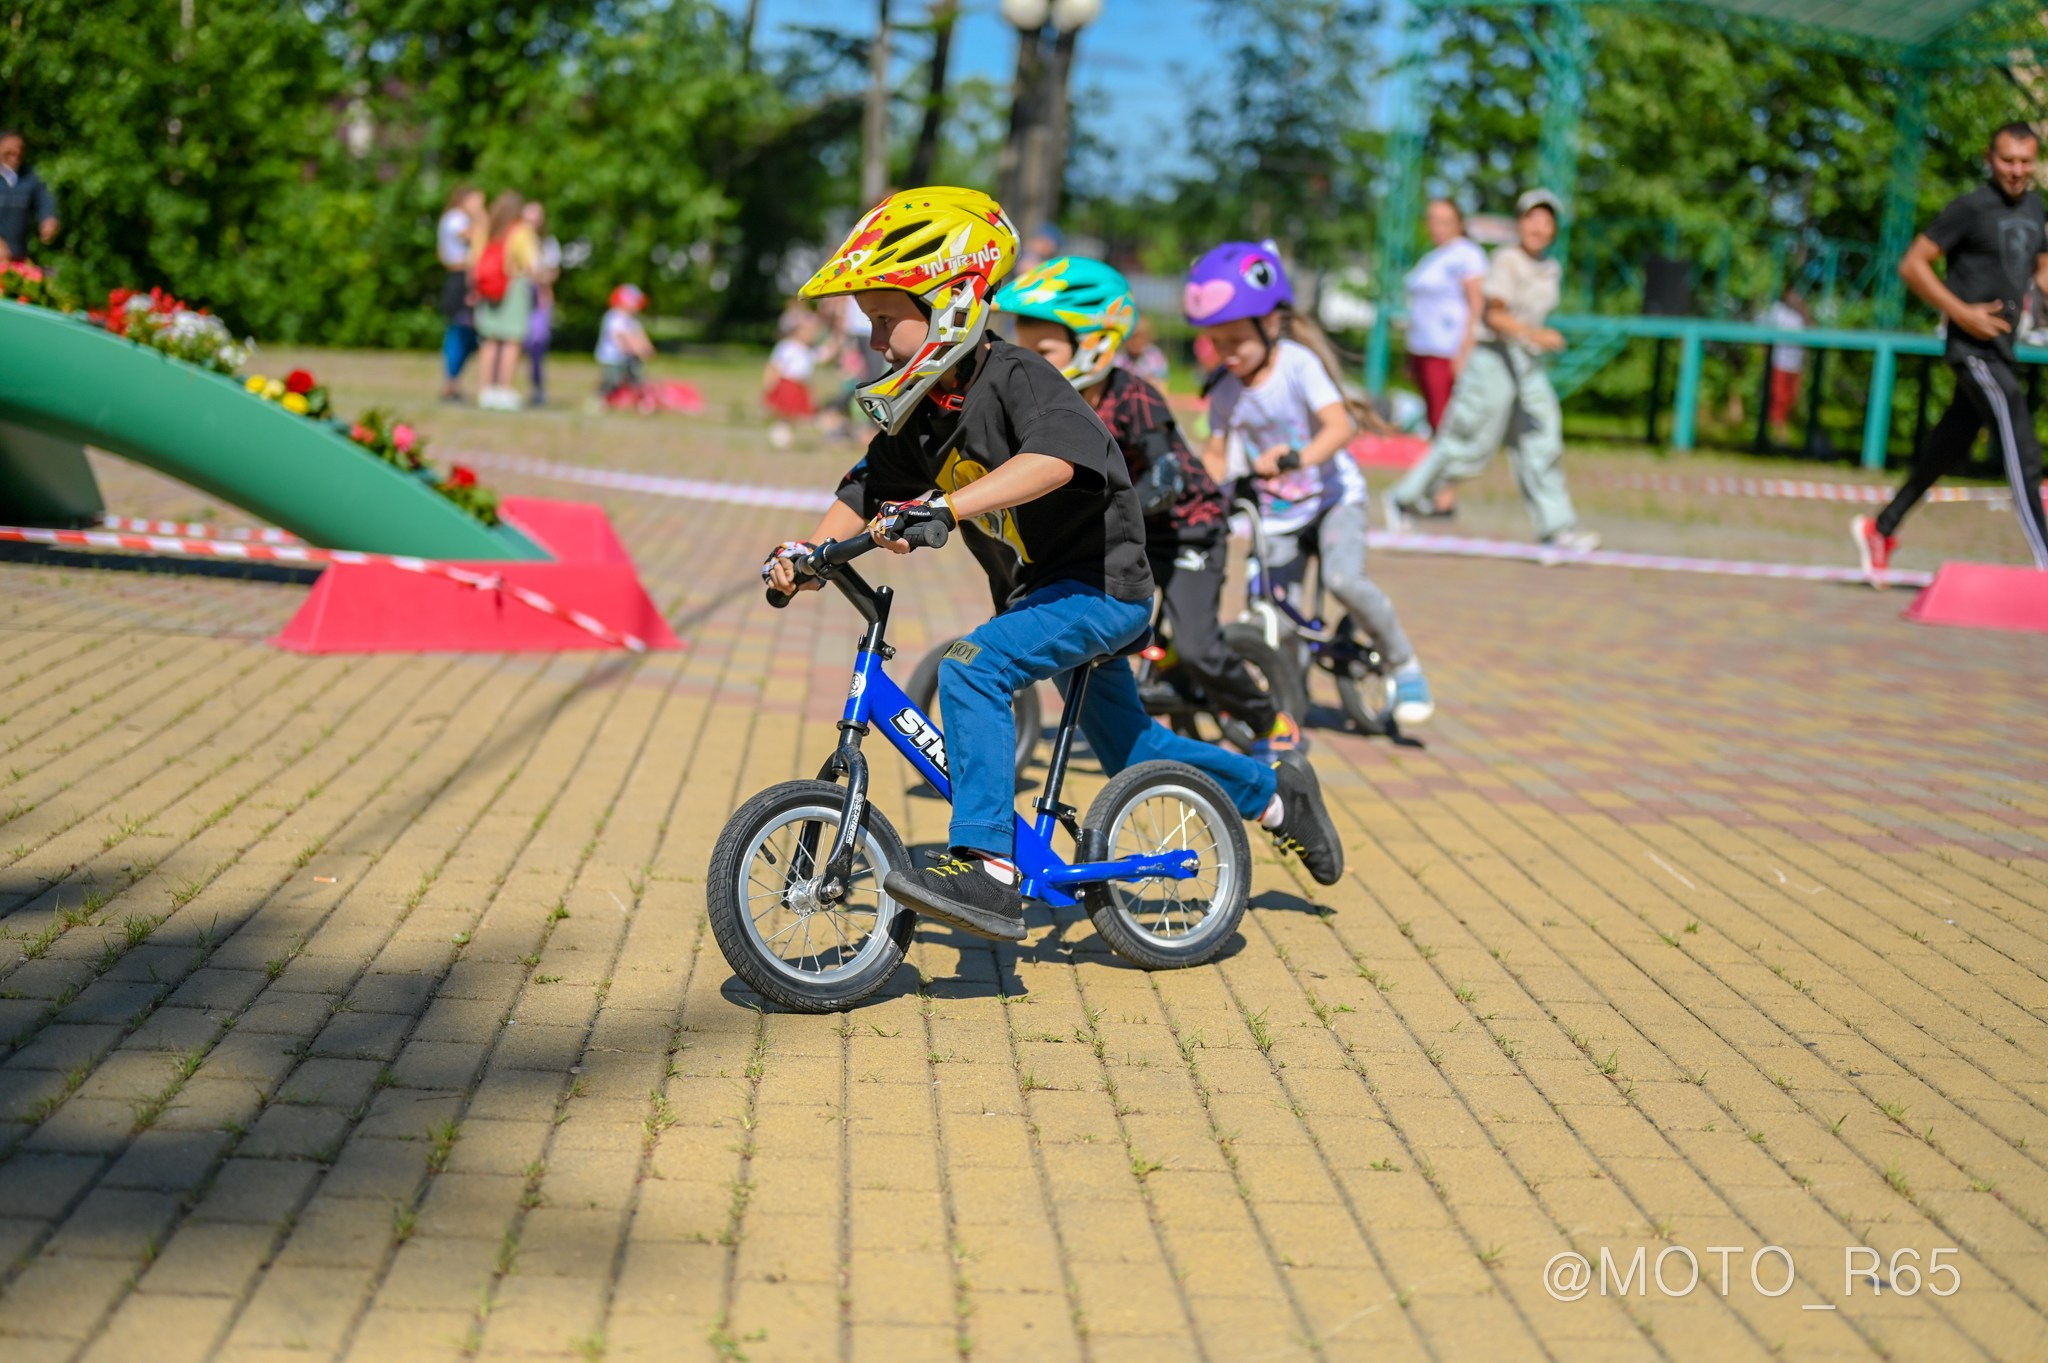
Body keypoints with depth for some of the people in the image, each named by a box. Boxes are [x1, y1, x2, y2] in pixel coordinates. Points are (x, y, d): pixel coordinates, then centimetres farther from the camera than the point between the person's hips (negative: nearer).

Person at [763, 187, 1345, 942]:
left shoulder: (1017, 378, -23)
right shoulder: (921, 410, 1)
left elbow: (1053, 458, -42)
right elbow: (868, 489, -2)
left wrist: (944, 506, -53)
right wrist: (806, 552, -21)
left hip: (1100, 583, -10)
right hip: (1035, 590, 10)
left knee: (970, 668, -30)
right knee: (1125, 747, 22)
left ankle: (987, 871, -31)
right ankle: (1275, 791, 44)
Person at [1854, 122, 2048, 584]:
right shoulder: (1971, 208, -8)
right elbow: (1912, 265, -9)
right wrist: (1962, 312, -17)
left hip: (2000, 350, 8)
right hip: (1976, 349, -8)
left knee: (1949, 449, 14)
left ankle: (1881, 530, 27)